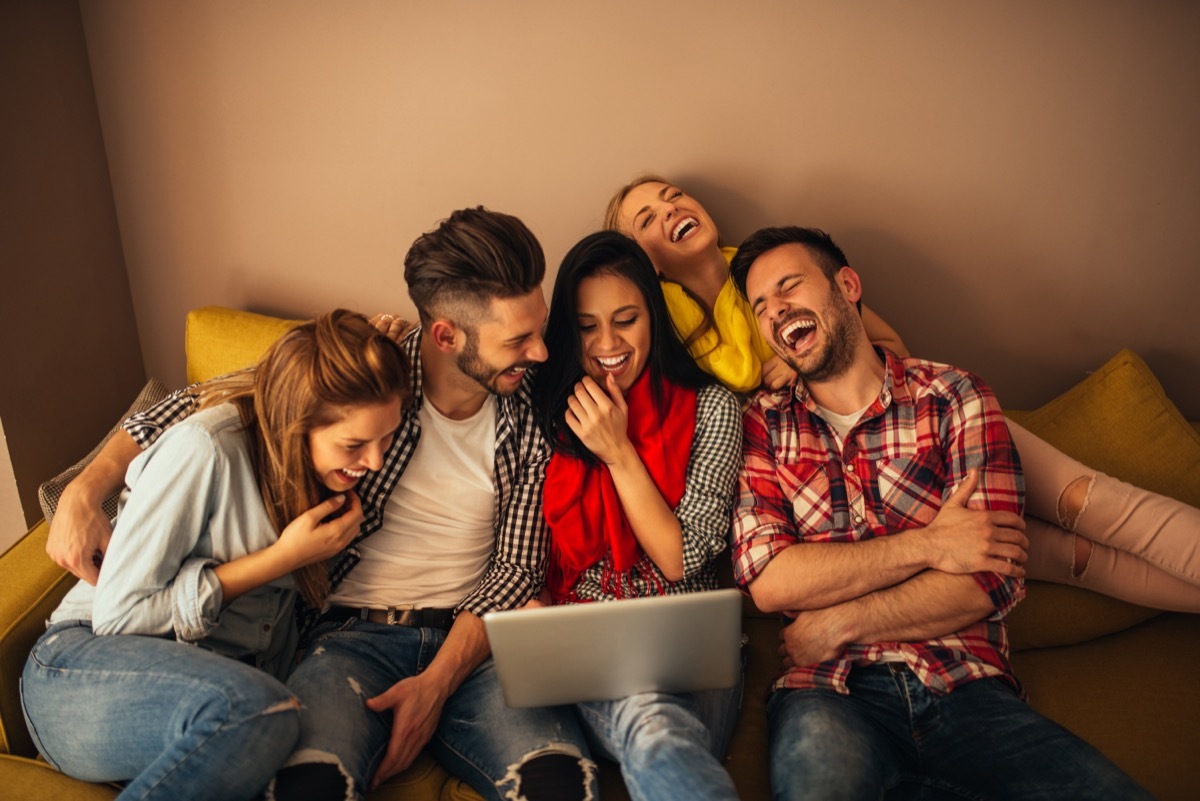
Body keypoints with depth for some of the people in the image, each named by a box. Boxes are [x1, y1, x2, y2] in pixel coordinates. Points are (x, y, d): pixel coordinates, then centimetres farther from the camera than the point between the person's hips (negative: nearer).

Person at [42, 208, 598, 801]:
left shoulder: (531, 411, 0)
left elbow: (517, 567, 1)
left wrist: (437, 683, -12)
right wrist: (85, 490, -9)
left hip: (474, 640, 2)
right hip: (353, 634, -1)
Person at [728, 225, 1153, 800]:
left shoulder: (952, 396, 9)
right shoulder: (762, 423, 10)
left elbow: (993, 580, -2)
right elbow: (766, 581, -5)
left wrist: (836, 625, -7)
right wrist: (924, 545, -9)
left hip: (966, 685, 3)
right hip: (828, 692, -2)